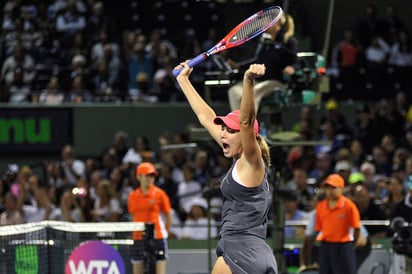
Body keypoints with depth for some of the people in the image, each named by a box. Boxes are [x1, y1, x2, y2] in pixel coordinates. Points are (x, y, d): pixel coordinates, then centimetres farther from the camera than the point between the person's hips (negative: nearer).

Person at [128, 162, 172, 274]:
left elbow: (168, 216, 3)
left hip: (157, 239, -3)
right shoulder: (133, 196, 7)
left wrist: (164, 232, 6)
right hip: (138, 238, 3)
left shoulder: (159, 194, -2)